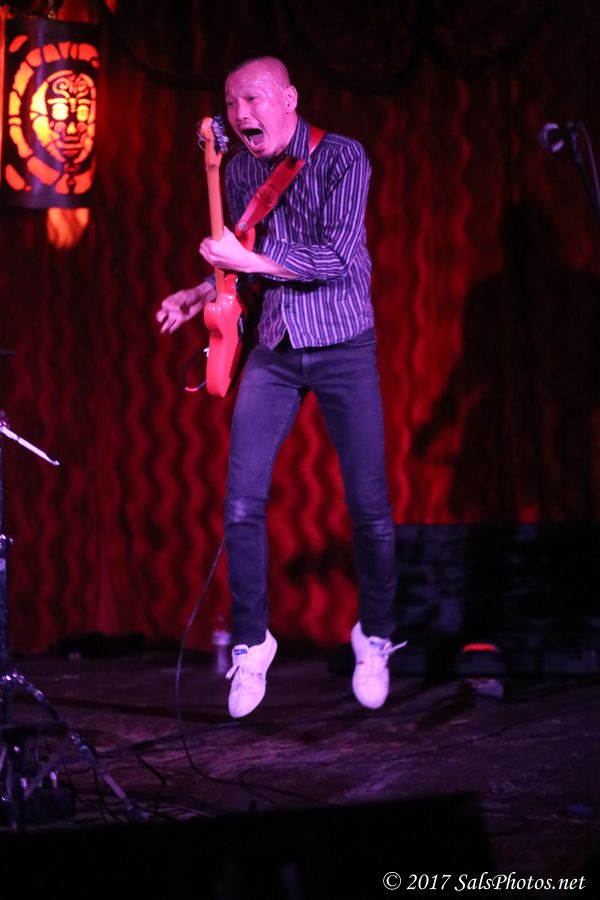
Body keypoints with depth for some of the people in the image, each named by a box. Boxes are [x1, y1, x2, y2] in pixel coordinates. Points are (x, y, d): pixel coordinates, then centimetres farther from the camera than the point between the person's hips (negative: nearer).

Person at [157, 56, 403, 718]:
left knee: (368, 506, -3)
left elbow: (338, 258, -21)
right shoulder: (239, 170, 6)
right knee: (241, 503, -5)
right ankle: (251, 643, 10)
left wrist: (251, 259, -24)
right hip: (275, 351, 4)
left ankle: (375, 639, 18)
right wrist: (202, 294, 4)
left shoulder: (340, 157, -11)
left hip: (343, 347, -4)